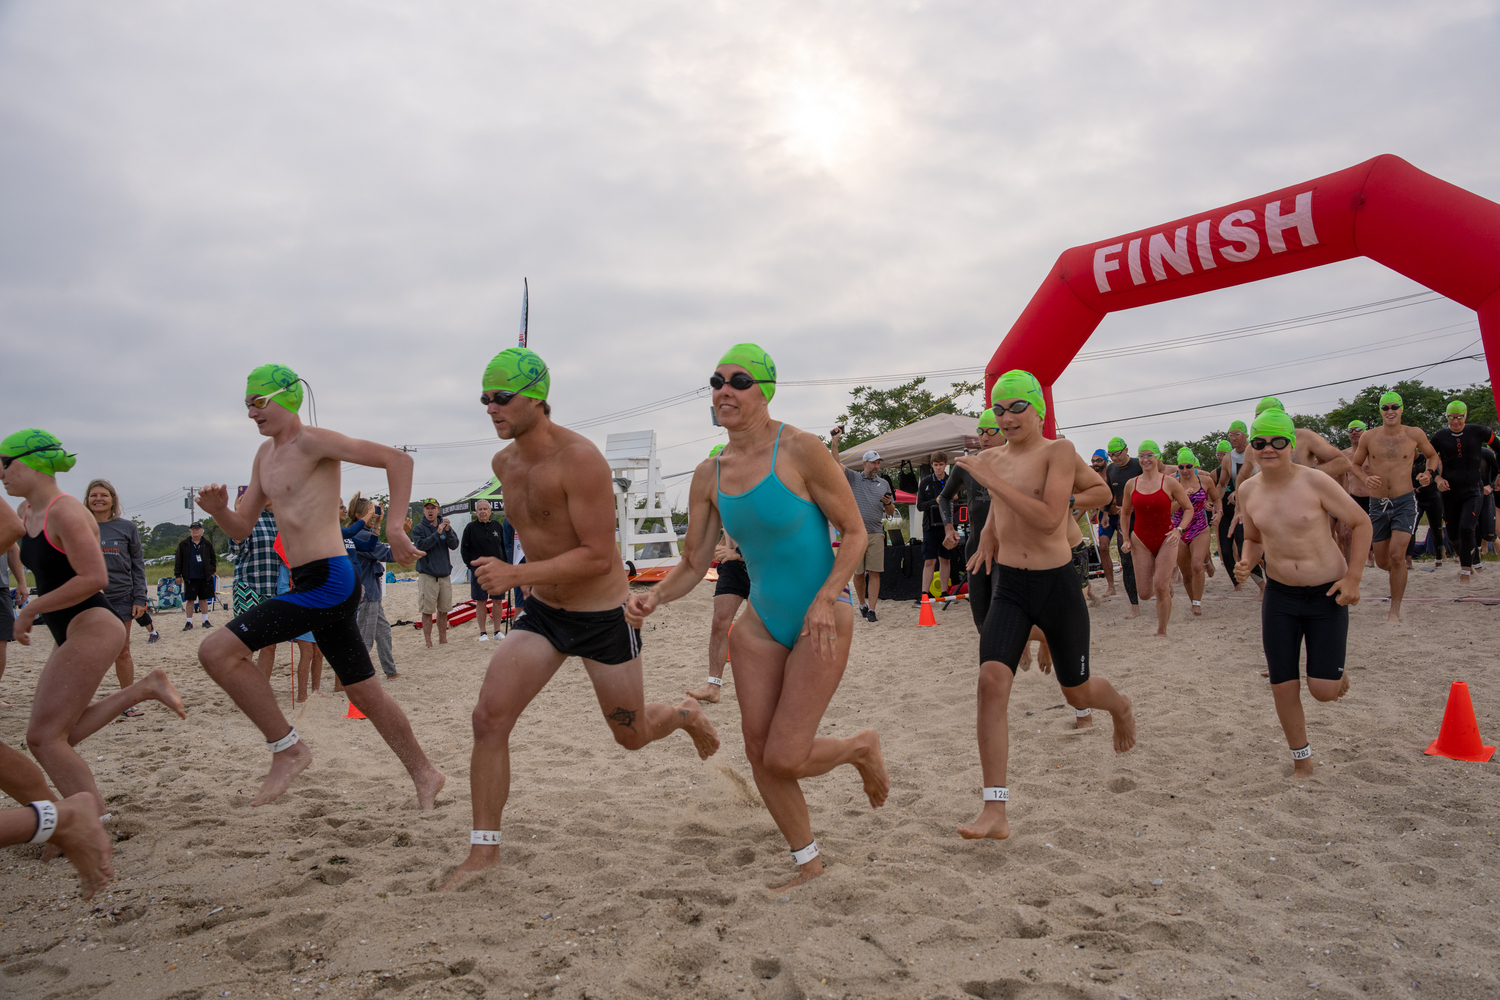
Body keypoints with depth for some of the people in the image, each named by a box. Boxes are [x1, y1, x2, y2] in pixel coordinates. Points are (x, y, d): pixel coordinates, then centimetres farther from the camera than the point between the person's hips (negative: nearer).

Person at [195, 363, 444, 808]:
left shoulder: (313, 442, -9)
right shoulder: (266, 454, 18)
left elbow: (398, 459, -17)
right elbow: (242, 529, 20)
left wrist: (395, 531, -22)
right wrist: (218, 510, -3)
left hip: (329, 580, -10)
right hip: (311, 586, 10)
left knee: (217, 652, -15)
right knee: (364, 693, 15)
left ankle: (287, 749, -4)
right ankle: (424, 775, 27)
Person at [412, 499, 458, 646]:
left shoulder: (445, 526, 9)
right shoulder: (418, 529, 0)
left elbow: (454, 545, -2)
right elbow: (421, 545, -15)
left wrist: (448, 531, -18)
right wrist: (437, 533, -22)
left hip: (445, 574, 4)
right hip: (427, 575, -3)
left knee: (444, 610, 9)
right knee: (427, 610, -3)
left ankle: (443, 640, 19)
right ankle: (428, 642, 2)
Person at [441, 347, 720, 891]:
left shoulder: (579, 458, -24)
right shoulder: (503, 463, 1)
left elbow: (598, 556, -27)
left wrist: (516, 574, -33)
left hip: (603, 615, -6)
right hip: (542, 612, 6)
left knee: (631, 735, 11)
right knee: (488, 717, -9)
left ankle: (686, 715, 46)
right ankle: (484, 848, 5)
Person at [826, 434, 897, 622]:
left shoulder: (884, 483, 16)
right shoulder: (853, 478, 7)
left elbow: (891, 513, 19)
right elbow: (836, 463, -5)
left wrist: (888, 503, -3)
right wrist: (834, 441, -14)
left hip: (876, 533, 2)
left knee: (874, 572, -6)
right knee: (858, 573, 4)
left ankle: (871, 609, -6)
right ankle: (862, 605, 22)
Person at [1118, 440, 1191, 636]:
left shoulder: (1169, 483, -7)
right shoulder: (1131, 484, 1)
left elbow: (1189, 508, 2)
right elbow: (1125, 513, 14)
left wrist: (1179, 529, -13)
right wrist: (1126, 539, 5)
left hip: (1166, 540, -3)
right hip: (1141, 541, 3)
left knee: (1161, 587, -13)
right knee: (1144, 593, 0)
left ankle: (1162, 632, 4)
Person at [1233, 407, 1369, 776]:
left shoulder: (1315, 483, -15)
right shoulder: (1248, 490, -1)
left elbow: (1361, 523, -5)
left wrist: (1352, 577, -10)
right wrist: (1247, 563, -7)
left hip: (1327, 594, -3)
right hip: (1279, 595, 3)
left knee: (1323, 690, -7)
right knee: (1283, 687, 3)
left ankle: (1336, 670, 32)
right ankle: (1302, 761, 24)